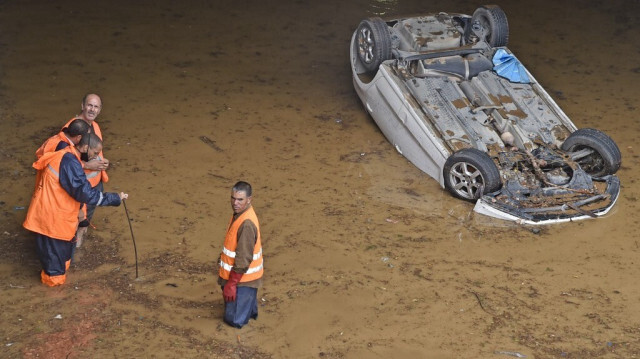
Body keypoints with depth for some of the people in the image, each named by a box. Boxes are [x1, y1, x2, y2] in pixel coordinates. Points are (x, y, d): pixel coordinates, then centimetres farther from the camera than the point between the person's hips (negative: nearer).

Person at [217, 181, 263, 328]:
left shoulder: (247, 224, -28)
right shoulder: (239, 214, 2)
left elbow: (244, 257, -26)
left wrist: (231, 284, -22)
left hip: (242, 279, -9)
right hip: (243, 277, 9)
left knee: (235, 320, 4)